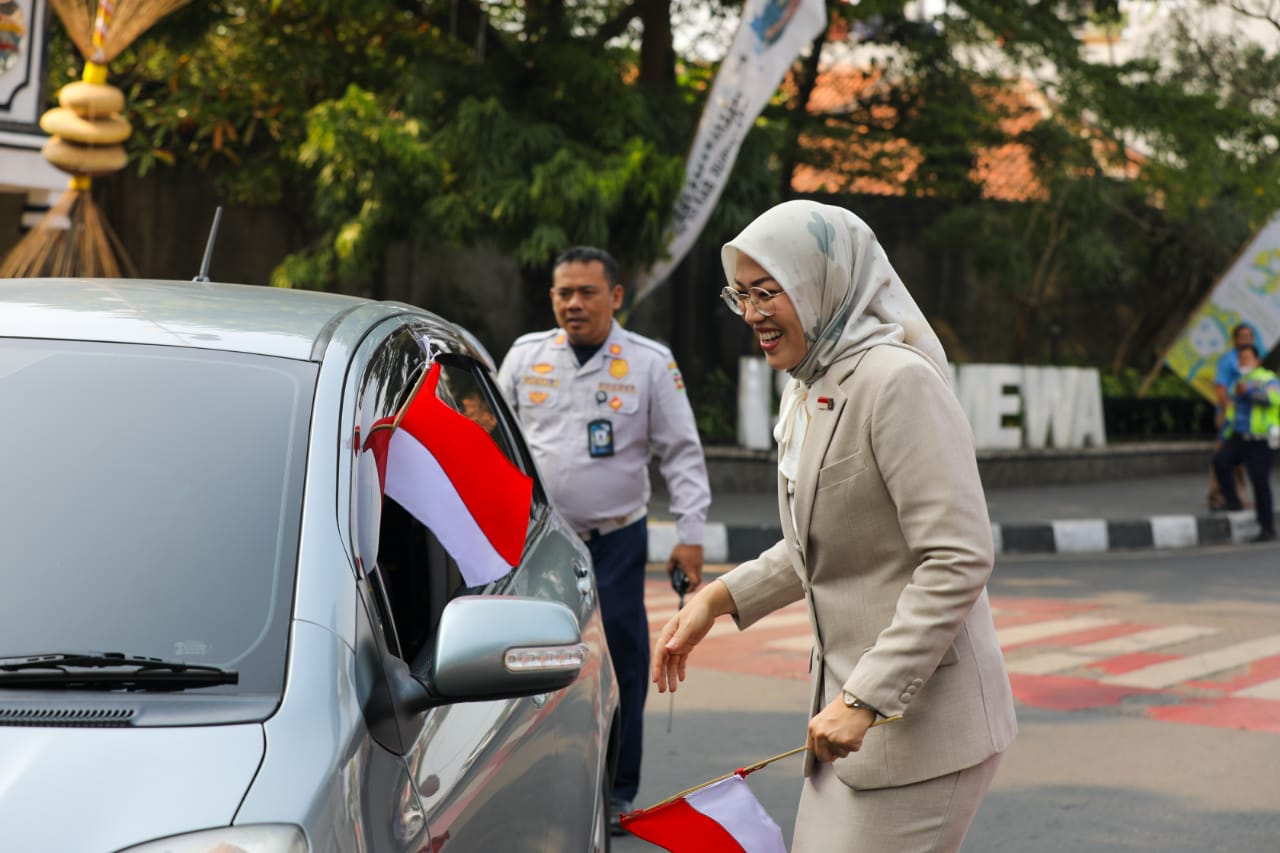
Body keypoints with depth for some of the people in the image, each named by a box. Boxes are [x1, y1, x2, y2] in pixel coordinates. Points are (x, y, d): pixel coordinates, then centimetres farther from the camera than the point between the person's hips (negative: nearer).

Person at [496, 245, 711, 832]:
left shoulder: (650, 363, 0)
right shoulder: (525, 356, 6)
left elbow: (682, 454, 2)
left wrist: (690, 535, -4)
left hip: (616, 542, -2)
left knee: (619, 671, 0)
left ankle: (616, 793, 13)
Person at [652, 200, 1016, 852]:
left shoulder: (897, 381, -18)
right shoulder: (807, 388, 11)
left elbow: (959, 560, -23)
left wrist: (866, 700, -24)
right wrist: (720, 597, 11)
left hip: (921, 719, -9)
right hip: (850, 701, 9)